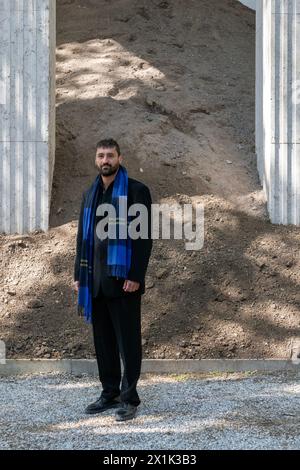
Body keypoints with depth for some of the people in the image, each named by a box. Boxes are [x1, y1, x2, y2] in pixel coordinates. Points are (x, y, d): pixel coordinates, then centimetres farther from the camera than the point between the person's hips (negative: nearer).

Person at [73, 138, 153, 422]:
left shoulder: (136, 191, -4)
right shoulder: (90, 194, 15)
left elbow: (144, 237, -9)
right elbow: (83, 236, 17)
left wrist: (135, 276, -16)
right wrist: (79, 274, 11)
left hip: (123, 278, -6)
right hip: (95, 280, 6)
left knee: (127, 340, -1)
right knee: (103, 340, 10)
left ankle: (129, 398, 5)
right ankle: (109, 393, 19)